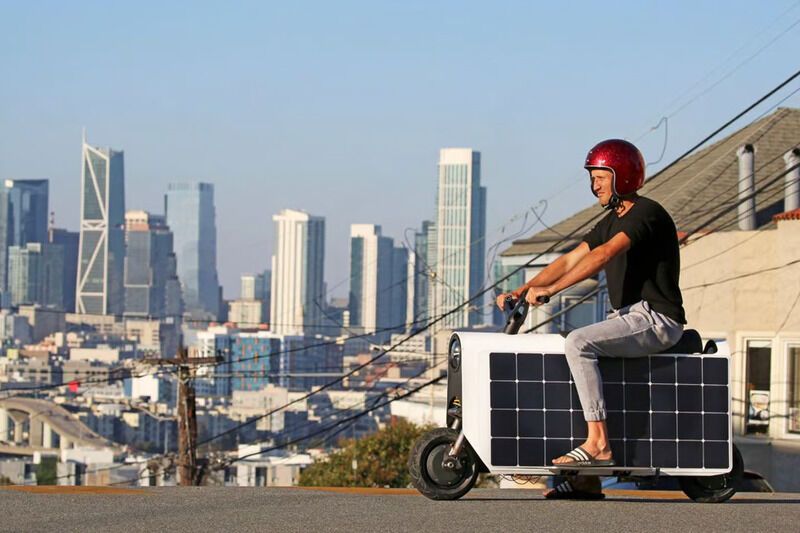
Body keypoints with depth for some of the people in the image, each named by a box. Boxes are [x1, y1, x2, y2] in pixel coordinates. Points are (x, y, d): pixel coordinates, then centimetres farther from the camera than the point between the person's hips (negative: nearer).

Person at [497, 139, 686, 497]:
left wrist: (551, 289, -31)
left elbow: (604, 255, -27)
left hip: (655, 319, -10)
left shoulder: (647, 213, -14)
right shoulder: (612, 221, 18)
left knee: (578, 343, -27)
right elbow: (571, 259, 15)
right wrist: (523, 290, 3)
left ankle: (598, 444, -29)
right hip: (628, 317, 10)